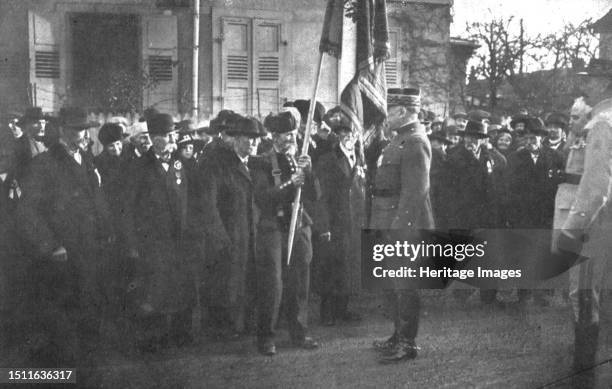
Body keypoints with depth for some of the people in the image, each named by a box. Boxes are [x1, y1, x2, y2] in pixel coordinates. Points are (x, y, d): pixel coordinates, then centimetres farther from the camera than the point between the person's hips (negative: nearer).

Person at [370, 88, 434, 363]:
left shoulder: (415, 143, -17)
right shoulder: (401, 139, 15)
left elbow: (415, 191, -22)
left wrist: (398, 227, -24)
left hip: (404, 221, -10)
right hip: (389, 222, 10)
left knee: (404, 284, -3)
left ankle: (407, 344, 5)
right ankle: (400, 335, 28)